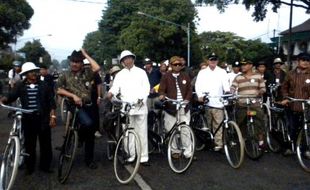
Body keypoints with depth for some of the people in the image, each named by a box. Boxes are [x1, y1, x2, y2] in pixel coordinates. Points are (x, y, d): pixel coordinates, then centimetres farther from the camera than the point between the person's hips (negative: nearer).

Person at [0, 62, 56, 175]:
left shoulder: (44, 85, 4)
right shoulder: (20, 86, 5)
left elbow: (51, 102, 4)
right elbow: (11, 96, -7)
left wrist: (52, 116, -2)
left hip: (43, 119, 0)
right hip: (28, 119, 0)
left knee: (46, 143, 6)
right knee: (29, 144, 8)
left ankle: (45, 165, 20)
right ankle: (30, 167, 22)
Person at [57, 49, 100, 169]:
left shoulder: (86, 73, 5)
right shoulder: (65, 75, 6)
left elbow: (97, 68, -14)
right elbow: (59, 90, 0)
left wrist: (85, 55, -6)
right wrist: (73, 95, -13)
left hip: (88, 106, 3)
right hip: (75, 106, -2)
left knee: (91, 133, 6)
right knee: (88, 123, -32)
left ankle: (89, 159, 19)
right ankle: (79, 136, 1)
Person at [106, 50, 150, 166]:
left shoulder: (141, 72, 10)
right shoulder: (120, 75, 13)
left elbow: (146, 87, 3)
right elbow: (115, 87, -1)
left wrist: (142, 98, -13)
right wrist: (110, 93, -23)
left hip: (140, 106, -1)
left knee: (142, 133, 0)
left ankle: (144, 157, 6)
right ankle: (129, 156, 15)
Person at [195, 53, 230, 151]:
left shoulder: (222, 72, 13)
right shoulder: (202, 72, 14)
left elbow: (225, 83, 0)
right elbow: (198, 85, 4)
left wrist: (227, 91, -23)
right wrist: (200, 95, -13)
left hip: (218, 102, -1)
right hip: (205, 102, 1)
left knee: (218, 125, -6)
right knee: (206, 125, 6)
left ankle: (218, 144, -4)